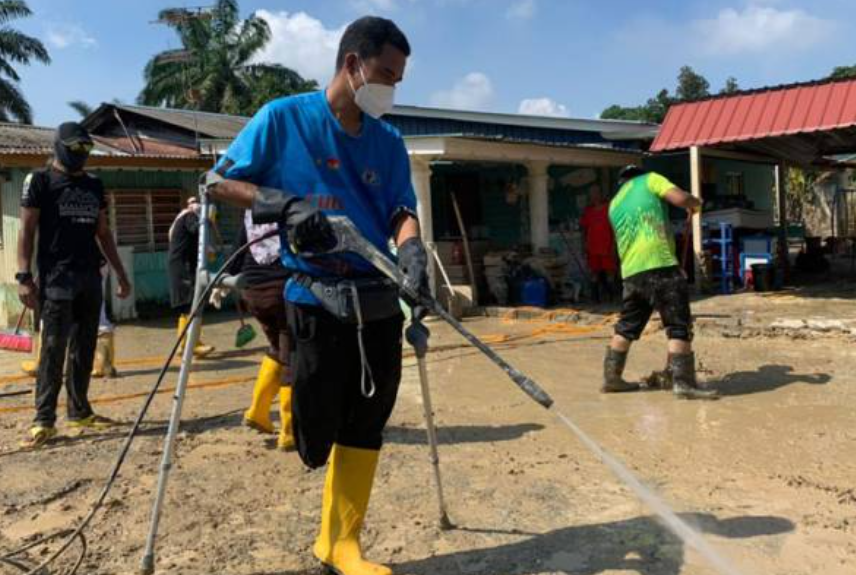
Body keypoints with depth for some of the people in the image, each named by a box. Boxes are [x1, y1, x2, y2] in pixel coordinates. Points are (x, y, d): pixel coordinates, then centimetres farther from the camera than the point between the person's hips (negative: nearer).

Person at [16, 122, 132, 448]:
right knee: (54, 348, -7)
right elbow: (27, 231, -4)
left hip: (90, 276, 5)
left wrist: (121, 274, 15)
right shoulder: (40, 181, 0)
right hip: (56, 277, -5)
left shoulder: (94, 185, 16)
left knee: (84, 348, 8)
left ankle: (79, 411, 17)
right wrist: (24, 276, -12)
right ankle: (44, 419, -2)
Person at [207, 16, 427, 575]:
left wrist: (413, 253, -18)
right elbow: (220, 181, 0)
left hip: (380, 299, 5)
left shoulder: (389, 140, 10)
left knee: (366, 424, 9)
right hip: (316, 299, -4)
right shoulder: (283, 117, -2)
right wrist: (286, 204, -16)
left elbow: (402, 210, 5)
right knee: (318, 432, 0)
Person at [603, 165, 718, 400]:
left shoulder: (615, 204, 26)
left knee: (626, 326, 16)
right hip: (659, 265, -6)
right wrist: (695, 203, 15)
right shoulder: (649, 179, 10)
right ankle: (683, 382, -6)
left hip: (631, 271, 6)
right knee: (679, 326, -2)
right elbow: (680, 198, -7)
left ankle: (612, 378, 20)